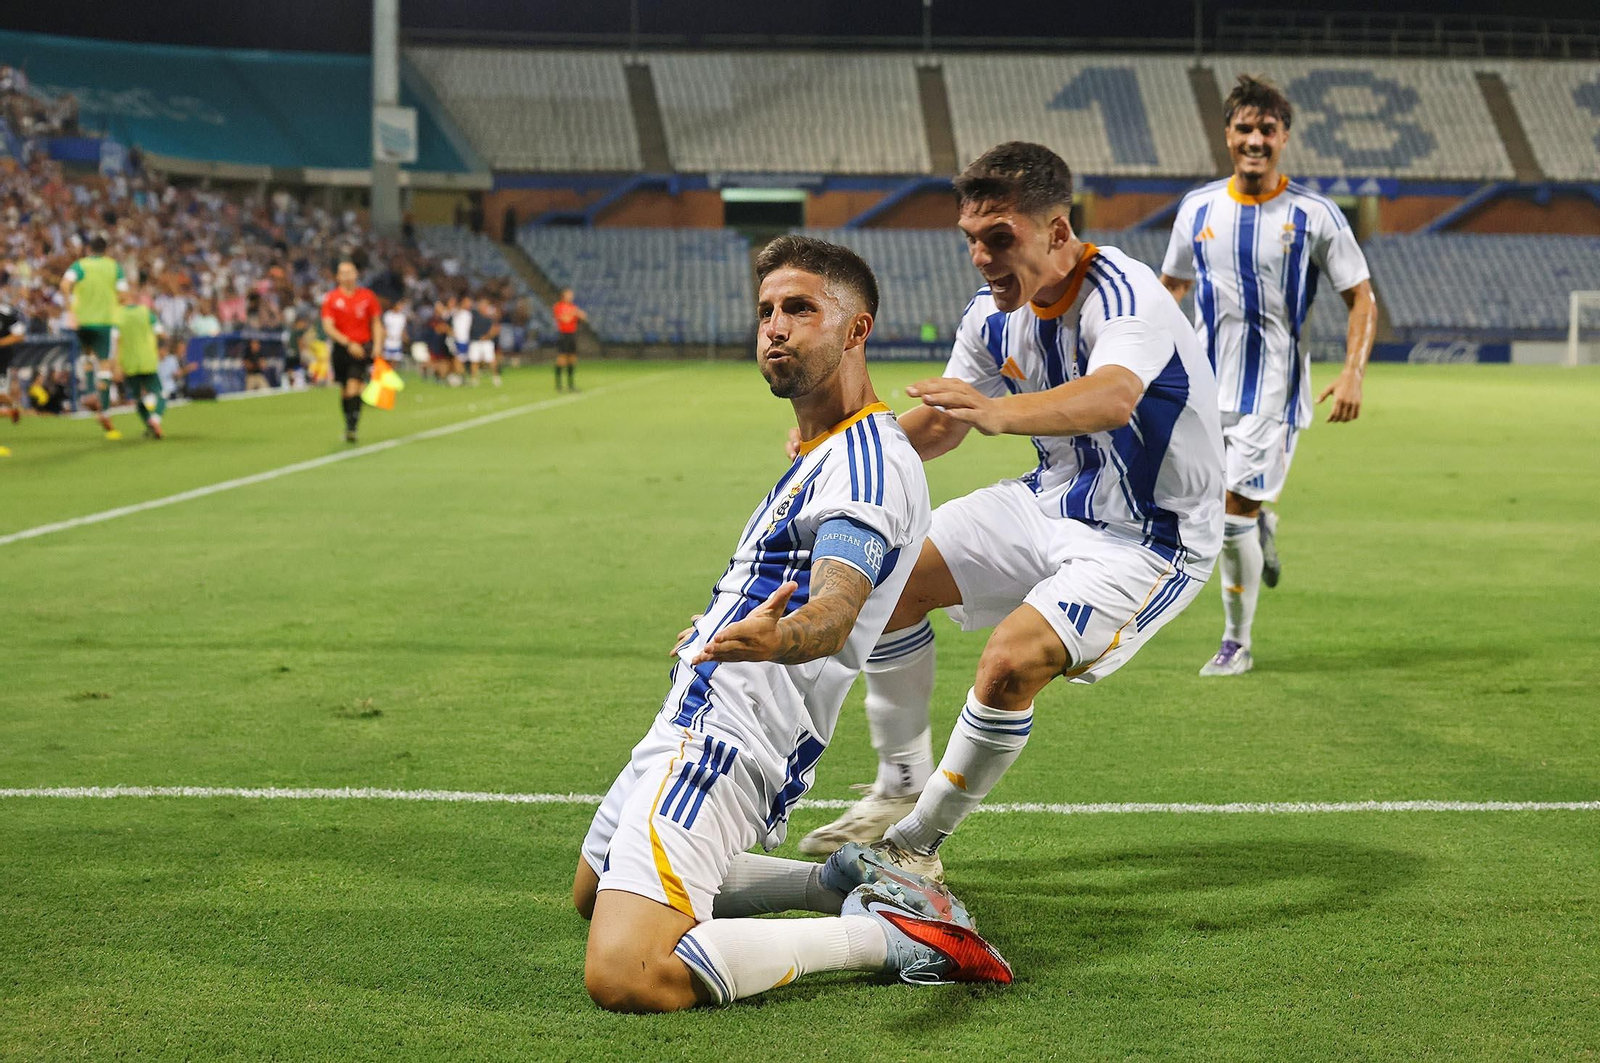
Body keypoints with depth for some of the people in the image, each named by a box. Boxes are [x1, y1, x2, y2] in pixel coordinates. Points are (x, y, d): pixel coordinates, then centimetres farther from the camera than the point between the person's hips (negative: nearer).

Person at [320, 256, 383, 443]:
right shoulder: (331, 298, 0)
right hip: (341, 349, 1)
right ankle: (348, 423, 24)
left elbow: (376, 323, 11)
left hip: (362, 348, -1)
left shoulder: (367, 296, 4)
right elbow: (328, 327, -7)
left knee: (354, 387, -16)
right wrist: (348, 344, -18)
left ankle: (352, 428, -19)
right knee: (344, 391, 7)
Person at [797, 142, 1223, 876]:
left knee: (1012, 661, -27)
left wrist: (1001, 413, -67)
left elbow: (1114, 399, -50)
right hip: (1053, 500, 8)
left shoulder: (1122, 295, -28)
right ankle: (901, 787, 19)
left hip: (1149, 536, -8)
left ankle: (917, 843, -6)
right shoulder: (994, 315, -3)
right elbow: (943, 426, 12)